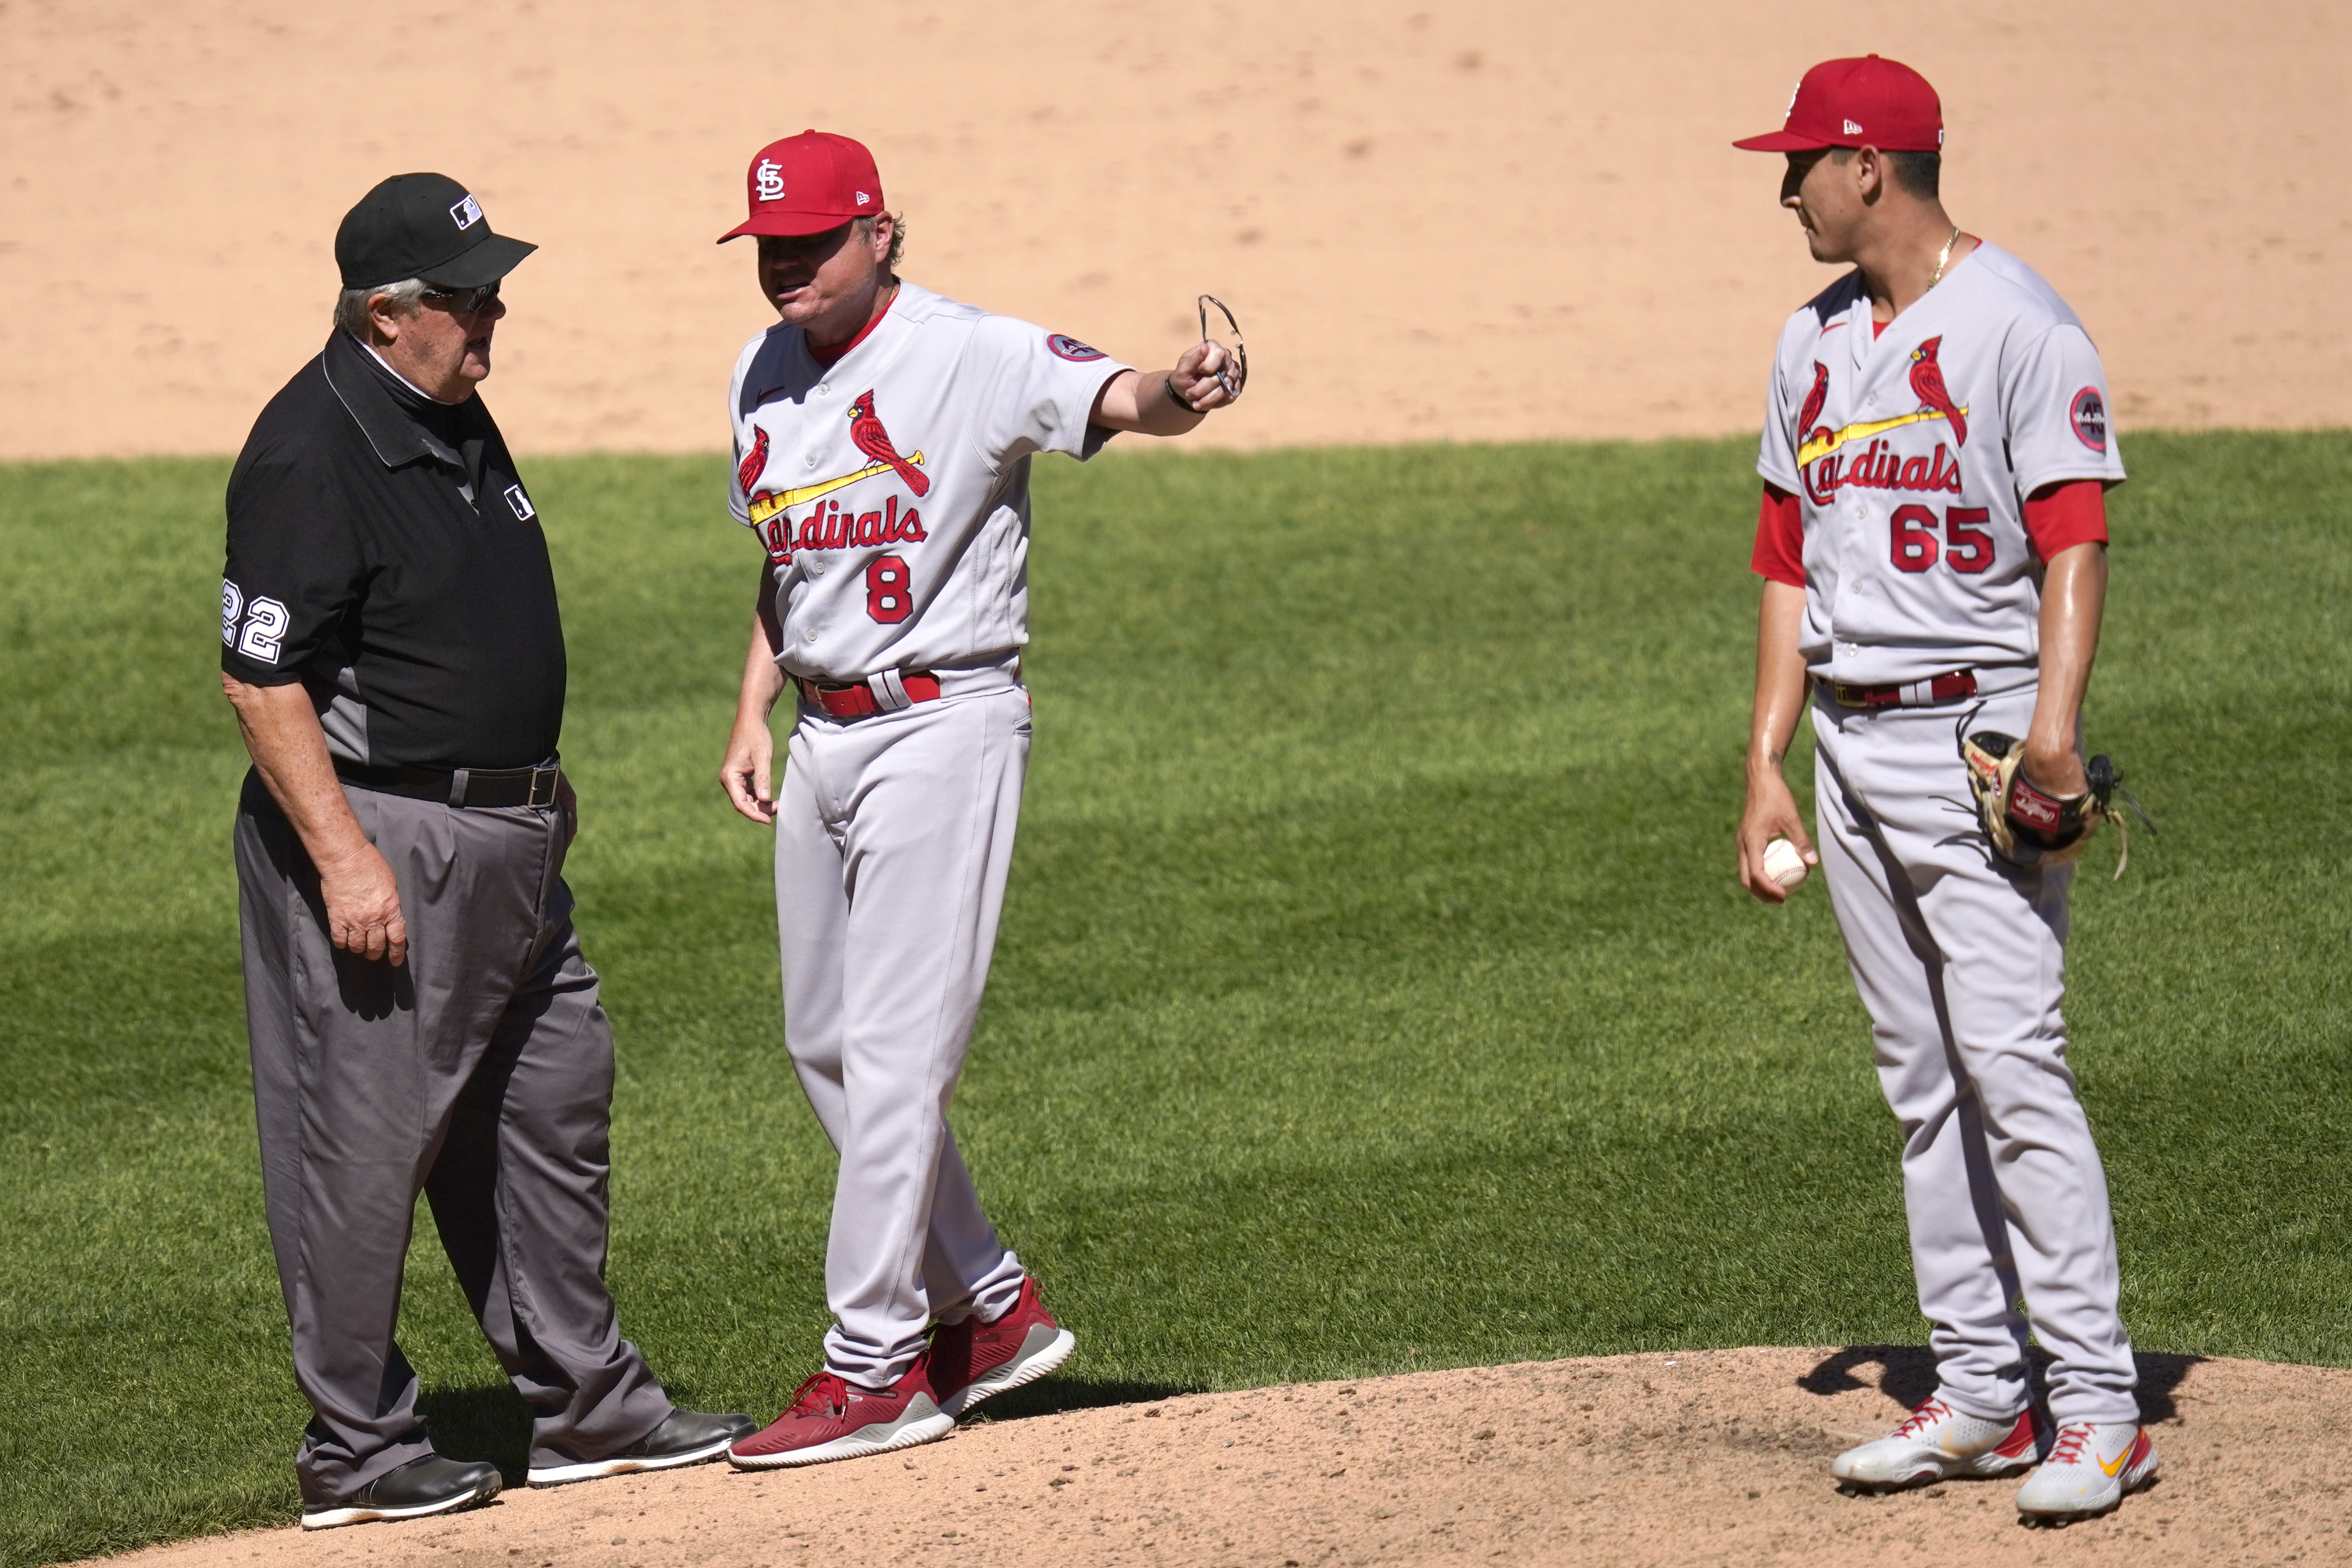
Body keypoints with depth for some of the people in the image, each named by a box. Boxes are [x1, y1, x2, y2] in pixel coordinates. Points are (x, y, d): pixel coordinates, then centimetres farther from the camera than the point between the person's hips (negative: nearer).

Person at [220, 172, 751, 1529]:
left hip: (507, 840, 10)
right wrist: (345, 858, -24)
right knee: (365, 1147, -3)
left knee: (554, 1112, 15)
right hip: (382, 836, -10)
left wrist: (539, 779, 26)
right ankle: (357, 1453, 5)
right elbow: (262, 678, -21)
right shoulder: (312, 452, -19)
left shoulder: (454, 415, 11)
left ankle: (586, 1406, 26)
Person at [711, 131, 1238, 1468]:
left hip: (943, 724, -8)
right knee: (826, 1045, 13)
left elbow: (1108, 400, -34)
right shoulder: (767, 378, 9)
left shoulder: (972, 357, -15)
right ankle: (992, 1307, 25)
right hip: (823, 738, 8)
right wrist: (754, 716, 13)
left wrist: (1174, 396, -56)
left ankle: (877, 1368, -4)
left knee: (897, 1052, -9)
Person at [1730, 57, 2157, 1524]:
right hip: (1853, 747, 8)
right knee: (1925, 1079, 9)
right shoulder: (1816, 342, 15)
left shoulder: (2017, 322, -9)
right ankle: (1981, 1394, 14)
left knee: (2013, 1061, -13)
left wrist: (2055, 723, -28)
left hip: (1977, 737, -8)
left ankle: (2100, 1405, -12)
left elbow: (2076, 538, -16)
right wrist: (1768, 766, 13)